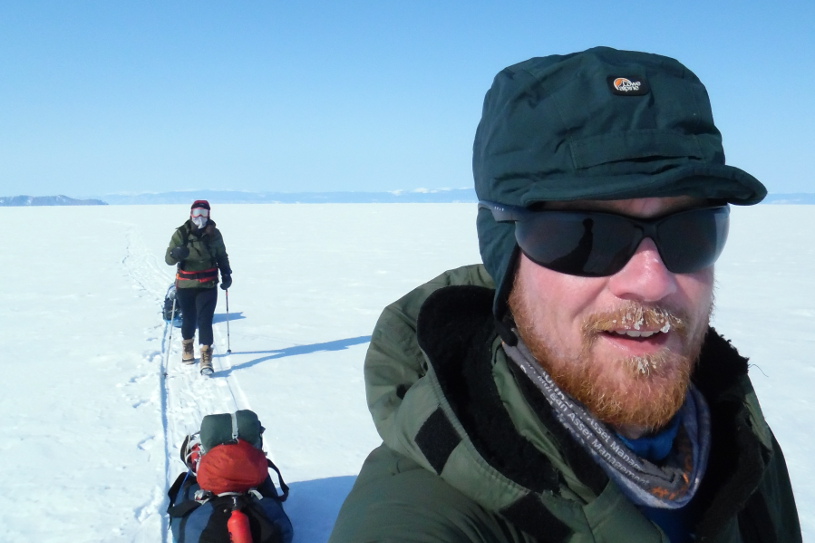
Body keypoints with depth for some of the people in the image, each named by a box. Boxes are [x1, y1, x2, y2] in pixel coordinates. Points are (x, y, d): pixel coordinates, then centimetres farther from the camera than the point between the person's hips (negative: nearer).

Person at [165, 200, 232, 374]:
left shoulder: (214, 234, 0)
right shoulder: (181, 234, -6)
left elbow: (222, 256, 14)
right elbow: (168, 259, -9)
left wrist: (226, 274, 2)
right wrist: (176, 254, -31)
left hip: (208, 286, 0)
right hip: (186, 285, 0)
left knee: (205, 321, -9)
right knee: (189, 319, 14)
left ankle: (206, 360, -7)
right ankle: (187, 349, 41)